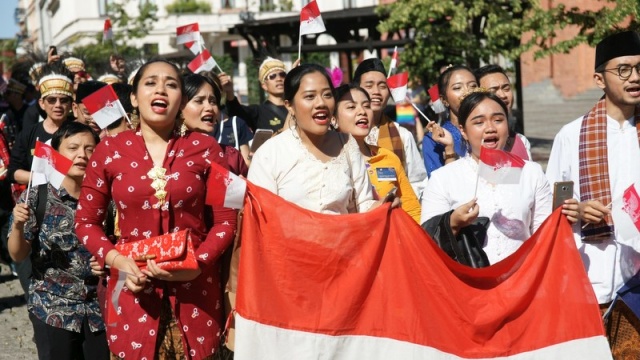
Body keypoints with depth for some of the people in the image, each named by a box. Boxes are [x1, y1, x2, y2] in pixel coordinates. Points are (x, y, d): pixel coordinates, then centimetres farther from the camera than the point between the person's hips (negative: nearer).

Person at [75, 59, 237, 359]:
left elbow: (225, 220, 1)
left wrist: (197, 264, -14)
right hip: (134, 288, 0)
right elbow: (86, 221, 6)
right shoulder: (110, 150, 1)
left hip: (195, 288, 0)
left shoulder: (205, 148, -1)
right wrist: (117, 260, -11)